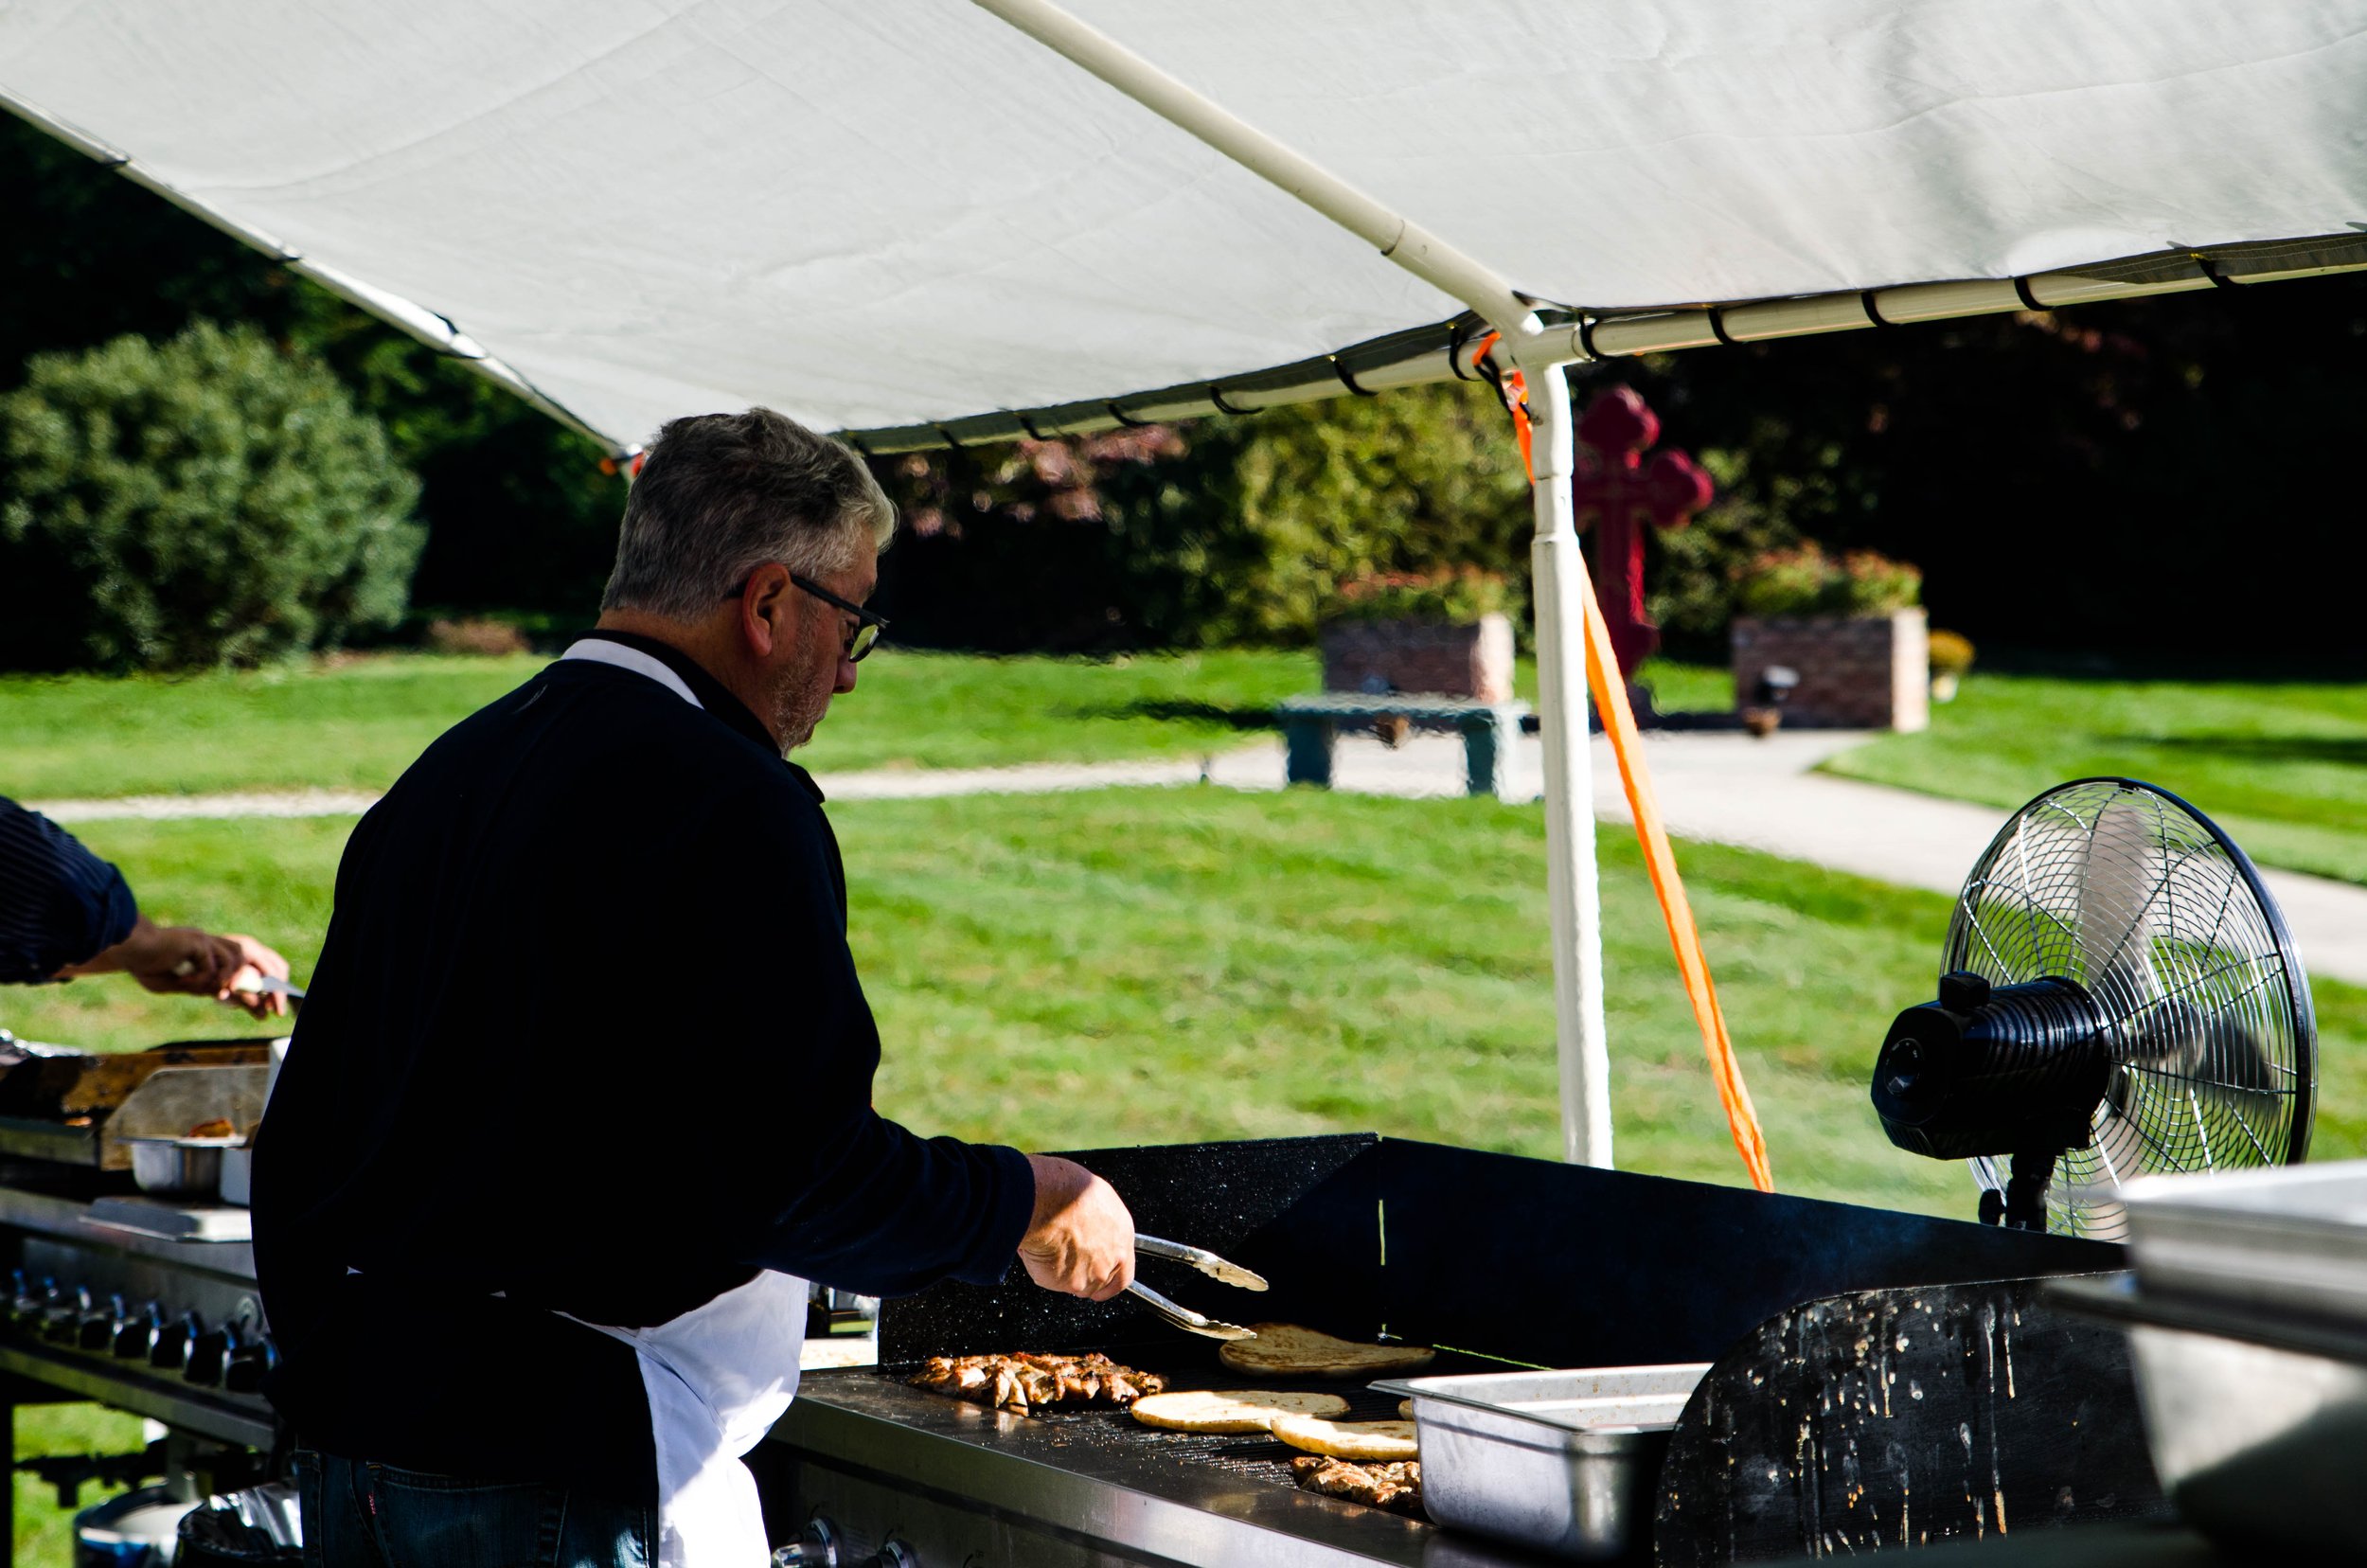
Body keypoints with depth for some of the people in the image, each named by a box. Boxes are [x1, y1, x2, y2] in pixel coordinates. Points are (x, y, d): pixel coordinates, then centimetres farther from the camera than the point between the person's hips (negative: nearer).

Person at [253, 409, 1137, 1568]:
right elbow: (802, 1174, -18)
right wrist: (1023, 1206, -2)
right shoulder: (731, 806, -15)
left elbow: (304, 1130, 16)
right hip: (561, 1471, -9)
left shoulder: (445, 773, 12)